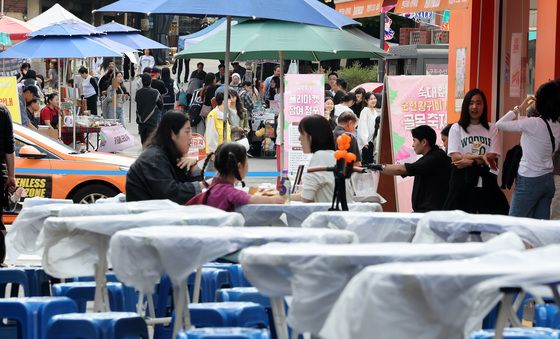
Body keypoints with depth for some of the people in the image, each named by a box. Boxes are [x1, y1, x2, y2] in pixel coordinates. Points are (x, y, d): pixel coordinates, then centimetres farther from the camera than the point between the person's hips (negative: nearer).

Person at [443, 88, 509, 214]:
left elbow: (492, 157, 1)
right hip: (463, 182, -1)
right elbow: (455, 157, -3)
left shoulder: (492, 129, 11)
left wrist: (470, 162, -13)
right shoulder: (457, 128, 7)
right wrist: (480, 157, -12)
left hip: (486, 182, 1)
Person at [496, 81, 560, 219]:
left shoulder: (534, 123, -20)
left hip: (529, 182, -7)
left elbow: (500, 124, -10)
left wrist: (519, 108, -3)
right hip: (548, 180, 7)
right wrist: (522, 113, 17)